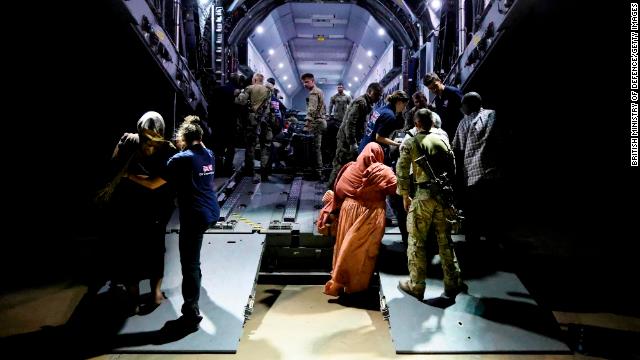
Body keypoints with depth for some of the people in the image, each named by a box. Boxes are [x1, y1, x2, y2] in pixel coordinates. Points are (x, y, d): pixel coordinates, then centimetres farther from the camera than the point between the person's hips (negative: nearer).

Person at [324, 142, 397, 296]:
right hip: (370, 214, -3)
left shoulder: (351, 168, 2)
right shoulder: (383, 171, -7)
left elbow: (339, 190, 5)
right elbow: (396, 188, -13)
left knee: (346, 247, 13)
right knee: (364, 249, 5)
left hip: (349, 209, 3)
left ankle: (339, 282, 21)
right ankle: (357, 284, 14)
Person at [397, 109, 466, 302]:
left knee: (417, 242, 7)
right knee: (445, 241, 14)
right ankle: (452, 284, 22)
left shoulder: (410, 144, -2)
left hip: (423, 196, -4)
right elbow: (452, 168, 12)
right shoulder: (442, 141, 10)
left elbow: (402, 172, -7)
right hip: (444, 194, 4)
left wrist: (405, 196, 3)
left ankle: (416, 286, 14)